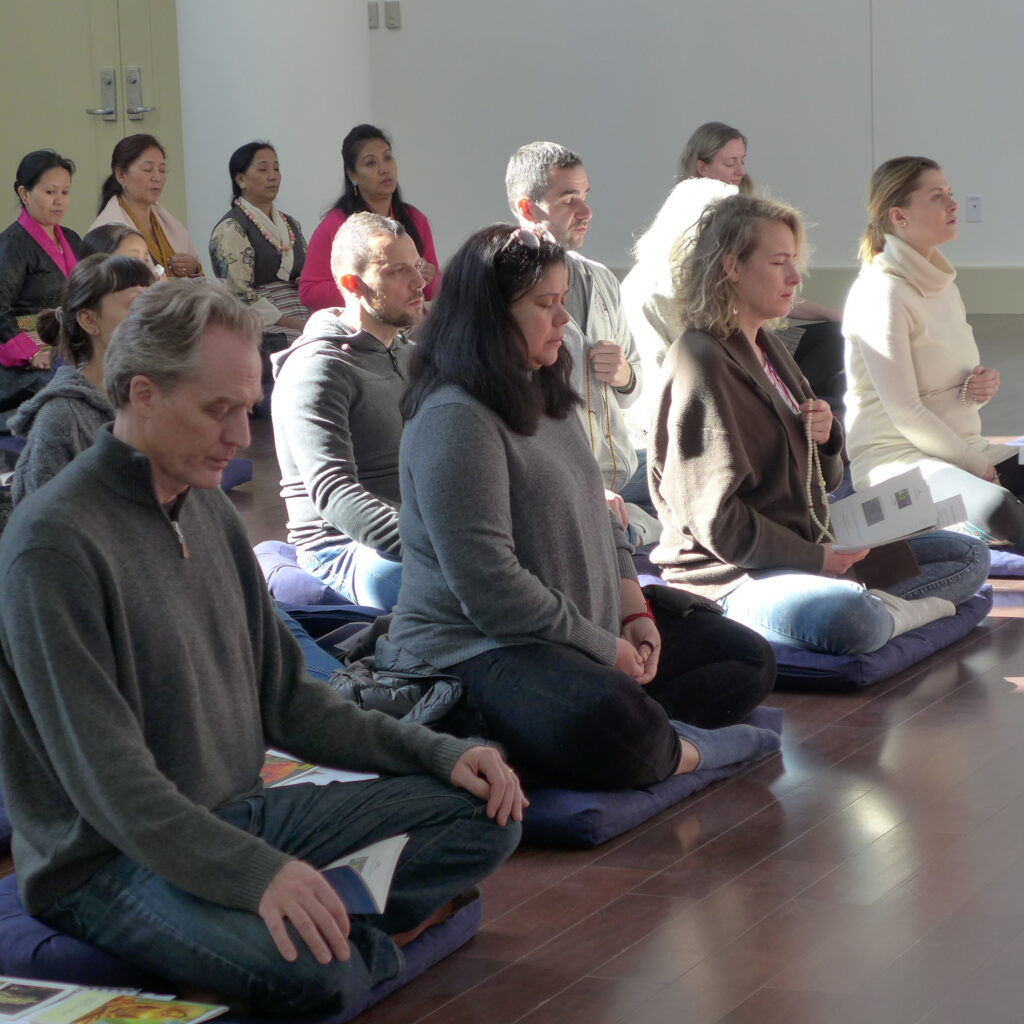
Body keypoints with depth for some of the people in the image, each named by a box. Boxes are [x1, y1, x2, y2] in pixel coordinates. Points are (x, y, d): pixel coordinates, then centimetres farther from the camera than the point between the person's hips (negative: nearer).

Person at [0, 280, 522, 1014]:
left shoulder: (209, 511, 9)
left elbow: (285, 699, 15)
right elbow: (107, 779, -24)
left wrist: (437, 753, 4)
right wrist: (255, 872, -36)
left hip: (236, 816, 8)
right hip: (111, 860, -8)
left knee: (486, 812, -1)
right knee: (311, 972, -34)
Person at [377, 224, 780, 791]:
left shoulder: (546, 394, 13)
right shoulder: (454, 420, -19)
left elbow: (598, 516, 21)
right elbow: (491, 590, -24)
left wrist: (635, 609, 4)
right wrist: (607, 650, -15)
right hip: (475, 647, -11)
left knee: (750, 661, 10)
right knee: (608, 727, -40)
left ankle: (652, 734, -14)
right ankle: (687, 751, -9)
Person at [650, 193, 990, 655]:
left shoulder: (768, 348, 18)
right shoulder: (700, 362, -12)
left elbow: (822, 480, 23)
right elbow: (717, 520, -19)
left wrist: (827, 437, 0)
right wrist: (816, 559, -16)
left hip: (808, 548, 10)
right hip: (730, 577, -10)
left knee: (969, 557, 6)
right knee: (850, 618, -41)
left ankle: (877, 607, -15)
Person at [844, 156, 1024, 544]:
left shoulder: (941, 281, 13)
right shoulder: (881, 291, -13)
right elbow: (903, 410, -18)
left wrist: (983, 385, -3)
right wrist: (978, 465, -13)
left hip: (960, 446, 9)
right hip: (895, 456, -9)